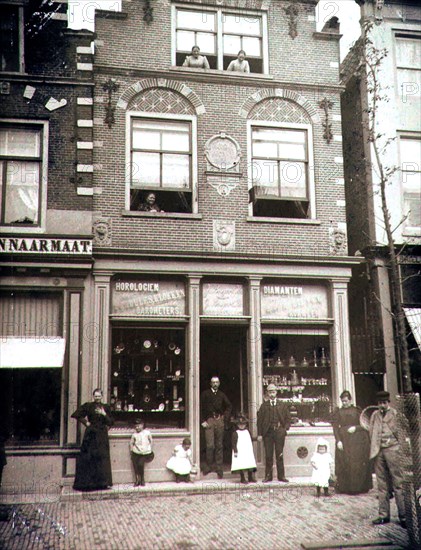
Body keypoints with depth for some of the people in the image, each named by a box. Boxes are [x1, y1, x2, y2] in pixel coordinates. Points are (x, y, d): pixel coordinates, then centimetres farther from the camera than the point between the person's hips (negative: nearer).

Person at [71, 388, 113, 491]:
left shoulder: (106, 408, 10)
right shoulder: (88, 406, 1)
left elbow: (110, 422, 7)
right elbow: (76, 415, -2)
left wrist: (104, 414, -9)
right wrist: (85, 422, -4)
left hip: (102, 436, 3)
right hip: (91, 435, -3)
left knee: (102, 458, 1)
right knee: (89, 458, -4)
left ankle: (103, 482, 6)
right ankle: (86, 483, -1)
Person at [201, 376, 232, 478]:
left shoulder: (222, 395, 11)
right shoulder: (205, 394, 3)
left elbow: (228, 406, 17)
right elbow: (201, 408, 1)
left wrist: (225, 419, 6)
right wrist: (203, 421, -6)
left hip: (219, 421, 3)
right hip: (209, 421, -3)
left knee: (219, 446, 5)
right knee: (210, 445, -10)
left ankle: (219, 468, 11)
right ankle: (209, 465, 8)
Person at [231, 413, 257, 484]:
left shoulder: (247, 432, 13)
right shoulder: (235, 433, -6)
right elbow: (234, 443, -10)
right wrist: (235, 451, -14)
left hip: (248, 452, 6)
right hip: (240, 452, -6)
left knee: (250, 465, 6)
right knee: (241, 465, -3)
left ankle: (250, 478, 18)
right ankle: (242, 479, 7)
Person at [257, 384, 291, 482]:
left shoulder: (282, 405, 10)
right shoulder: (264, 406, 7)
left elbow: (288, 418, 11)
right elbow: (259, 420, 5)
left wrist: (285, 429, -2)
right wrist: (260, 434, -1)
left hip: (279, 432, 0)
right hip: (268, 432, 0)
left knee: (279, 455, 2)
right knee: (268, 456, 2)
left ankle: (281, 476, 8)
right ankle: (268, 475, 9)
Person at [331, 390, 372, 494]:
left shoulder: (357, 411, 7)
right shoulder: (338, 412, 7)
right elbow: (335, 427, 1)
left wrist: (356, 428, -13)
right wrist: (338, 440, -10)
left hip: (357, 441, 0)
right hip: (344, 441, 0)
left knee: (358, 464, -2)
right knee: (344, 465, -3)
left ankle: (359, 487, 6)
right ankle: (345, 488, 1)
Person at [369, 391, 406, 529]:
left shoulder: (395, 414, 2)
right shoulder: (375, 415, 14)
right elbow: (371, 431, 15)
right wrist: (374, 447, 6)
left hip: (392, 449, -4)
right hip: (378, 451, 4)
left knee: (398, 483, -4)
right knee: (382, 484, 7)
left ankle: (403, 515, 1)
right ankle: (384, 515, 13)